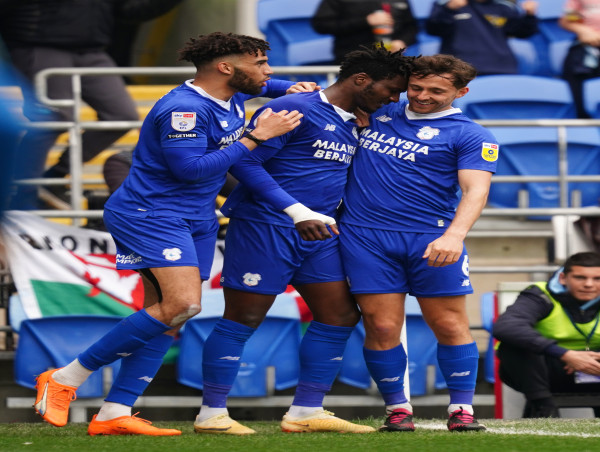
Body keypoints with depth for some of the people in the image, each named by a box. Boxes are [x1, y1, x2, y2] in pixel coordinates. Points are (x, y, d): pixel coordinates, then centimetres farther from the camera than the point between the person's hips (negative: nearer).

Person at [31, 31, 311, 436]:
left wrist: (291, 89, 13)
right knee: (182, 304, -23)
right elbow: (191, 168, -26)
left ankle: (113, 415, 2)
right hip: (150, 215, -10)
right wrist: (257, 137, -21)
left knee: (167, 320, 2)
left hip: (197, 220, 10)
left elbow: (262, 86, 35)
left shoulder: (231, 96, 11)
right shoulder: (183, 108, -19)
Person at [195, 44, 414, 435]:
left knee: (340, 315, 5)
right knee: (243, 319, -4)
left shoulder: (353, 125, 15)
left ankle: (306, 412, 12)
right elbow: (245, 161, -17)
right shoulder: (296, 109, -13)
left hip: (318, 232, 9)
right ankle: (212, 414, 3)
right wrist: (296, 211, -24)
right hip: (266, 226, -9)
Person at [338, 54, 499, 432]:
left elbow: (476, 190, -11)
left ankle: (462, 410, 8)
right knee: (382, 327, -4)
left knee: (450, 326, -2)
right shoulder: (378, 114, 15)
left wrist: (454, 235, -29)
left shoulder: (470, 136, 2)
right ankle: (397, 409, 8)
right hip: (366, 237, 2)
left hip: (432, 240, -2)